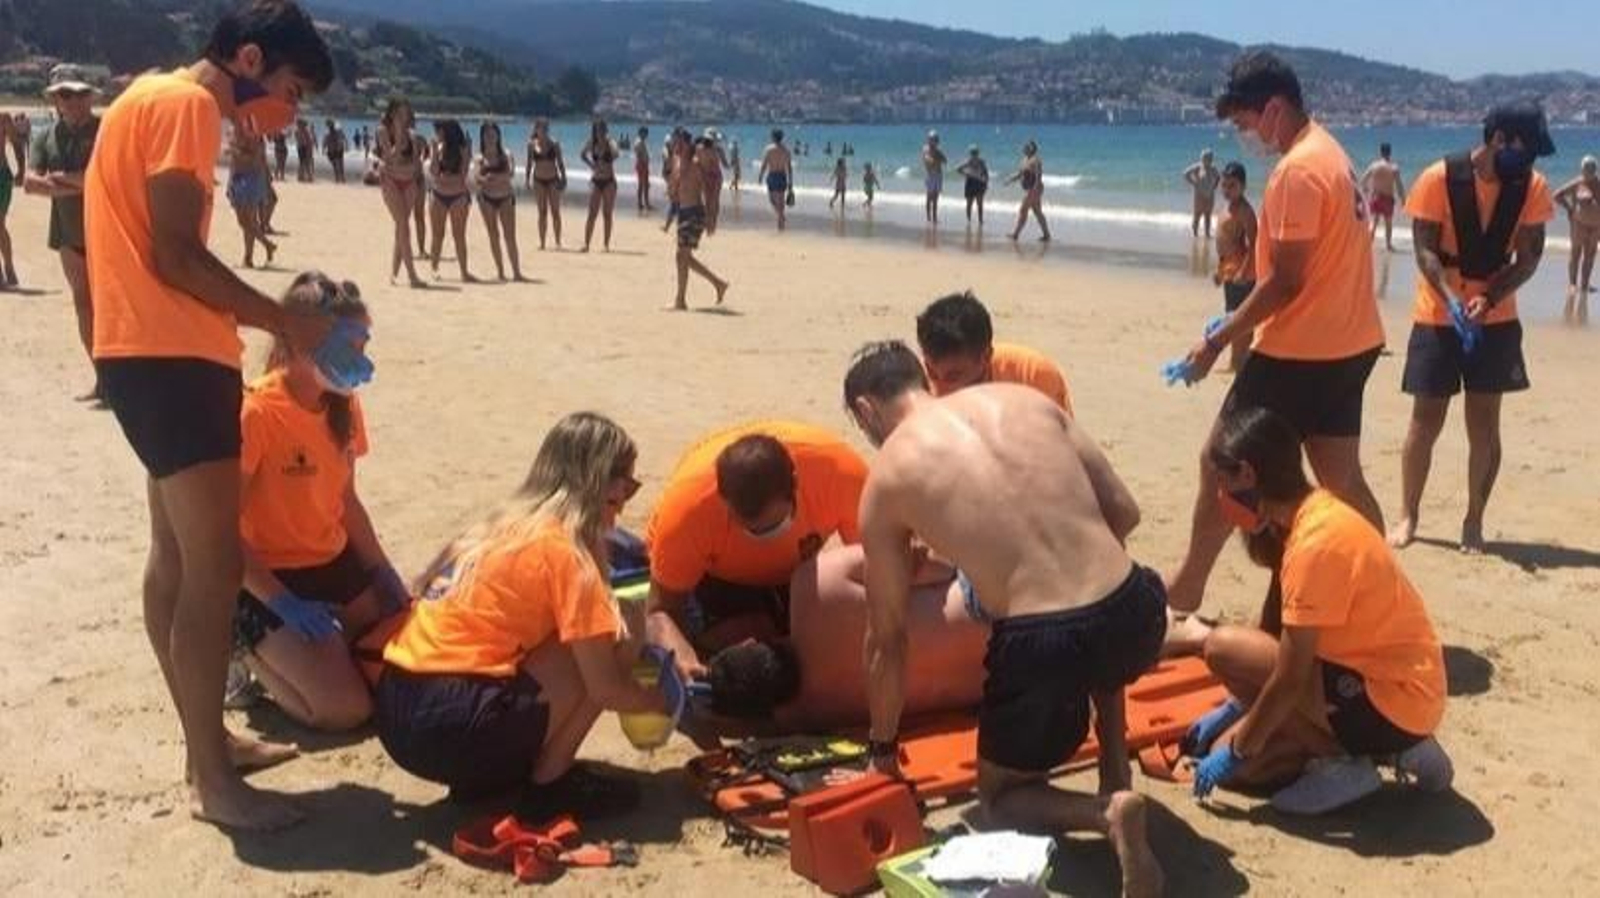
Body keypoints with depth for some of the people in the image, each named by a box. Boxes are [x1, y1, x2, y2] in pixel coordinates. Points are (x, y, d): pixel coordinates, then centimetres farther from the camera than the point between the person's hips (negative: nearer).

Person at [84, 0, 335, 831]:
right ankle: (211, 780, -3)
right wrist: (286, 322, -11)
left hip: (158, 351, 11)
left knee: (179, 559, 14)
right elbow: (175, 256, -19)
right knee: (214, 567, -9)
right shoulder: (185, 105, -10)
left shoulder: (156, 100, 21)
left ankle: (207, 744, 25)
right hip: (168, 355, -11)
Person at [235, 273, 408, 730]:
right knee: (346, 709, -19)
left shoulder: (344, 405, 2)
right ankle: (253, 653, 6)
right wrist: (284, 604, -24)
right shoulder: (255, 413, -22)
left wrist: (387, 575, 2)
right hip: (269, 579, -7)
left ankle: (319, 644, 18)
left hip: (336, 564, 7)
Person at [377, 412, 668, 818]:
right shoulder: (561, 549, -10)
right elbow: (605, 688, -9)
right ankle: (549, 785, 6)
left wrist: (660, 656, 17)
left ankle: (482, 774, 14)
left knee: (595, 646, 19)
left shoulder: (510, 523, 15)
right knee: (616, 648, -2)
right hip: (447, 727, -9)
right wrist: (662, 699, 11)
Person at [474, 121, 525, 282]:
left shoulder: (505, 155, 3)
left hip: (505, 197, -1)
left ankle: (516, 271, -9)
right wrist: (484, 180, -30)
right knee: (494, 236, 3)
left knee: (510, 236, -7)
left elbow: (510, 173, -13)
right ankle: (500, 271, 10)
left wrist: (495, 177, -29)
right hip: (487, 198, 1)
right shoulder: (480, 157, 6)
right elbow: (477, 177, -7)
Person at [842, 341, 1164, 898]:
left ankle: (1106, 813, -6)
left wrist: (881, 747, 27)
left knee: (1001, 797, 24)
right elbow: (1124, 512, 14)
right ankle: (1116, 779, 26)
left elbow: (888, 637, 12)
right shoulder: (1024, 397, 14)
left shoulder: (886, 478, 6)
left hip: (1042, 647, -4)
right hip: (1137, 612, 5)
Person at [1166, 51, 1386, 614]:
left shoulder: (1297, 171, -18)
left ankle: (1186, 588, 13)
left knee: (1221, 462, 2)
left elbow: (1285, 281, -20)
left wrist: (1218, 340, -13)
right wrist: (1238, 325, 15)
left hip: (1301, 350, -10)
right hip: (1348, 342, 10)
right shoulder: (1328, 152, 13)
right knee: (1341, 478, 14)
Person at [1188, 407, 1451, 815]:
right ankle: (1386, 749, 9)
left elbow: (1289, 678, -23)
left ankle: (1343, 762, -6)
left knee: (1225, 648, -17)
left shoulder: (1315, 542, -24)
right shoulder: (1309, 514, 5)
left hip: (1393, 703, -9)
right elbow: (1277, 636, 13)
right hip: (1378, 679, 9)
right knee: (1230, 750, 6)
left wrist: (1238, 750, -10)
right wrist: (1235, 709, 15)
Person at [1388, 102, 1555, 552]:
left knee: (1484, 424, 4)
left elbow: (1529, 257, -4)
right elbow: (1425, 250, -13)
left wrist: (1489, 298, -20)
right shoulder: (1439, 179, -14)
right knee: (1426, 421, 3)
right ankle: (1408, 515, 17)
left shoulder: (1532, 187, -5)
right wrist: (1451, 298, -28)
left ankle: (1474, 521, 16)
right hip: (1437, 317, -2)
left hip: (1496, 320, 2)